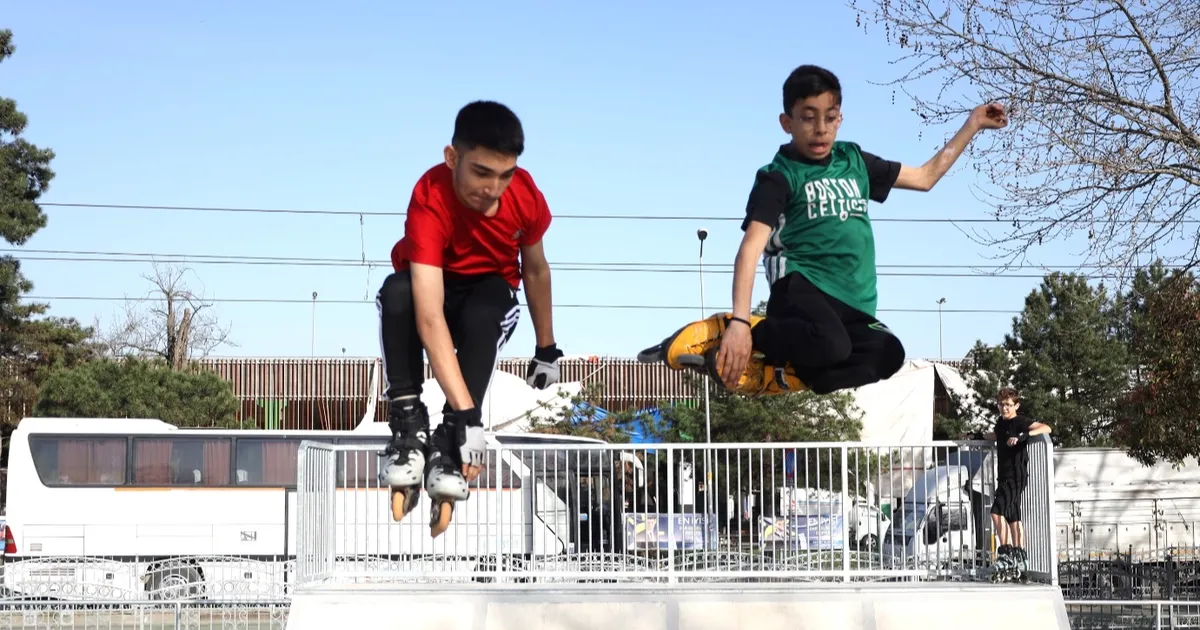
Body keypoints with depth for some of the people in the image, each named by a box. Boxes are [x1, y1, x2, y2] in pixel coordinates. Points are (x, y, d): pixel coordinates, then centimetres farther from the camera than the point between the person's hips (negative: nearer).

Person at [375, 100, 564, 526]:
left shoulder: (525, 194, -23)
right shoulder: (430, 200, -36)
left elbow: (536, 270, -1)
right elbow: (430, 317, -45)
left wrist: (547, 351, 8)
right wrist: (468, 415, -52)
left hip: (490, 291, 2)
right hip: (432, 287, -2)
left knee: (483, 315, -36)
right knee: (396, 294, -37)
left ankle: (449, 445, -28)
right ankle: (408, 425, -27)